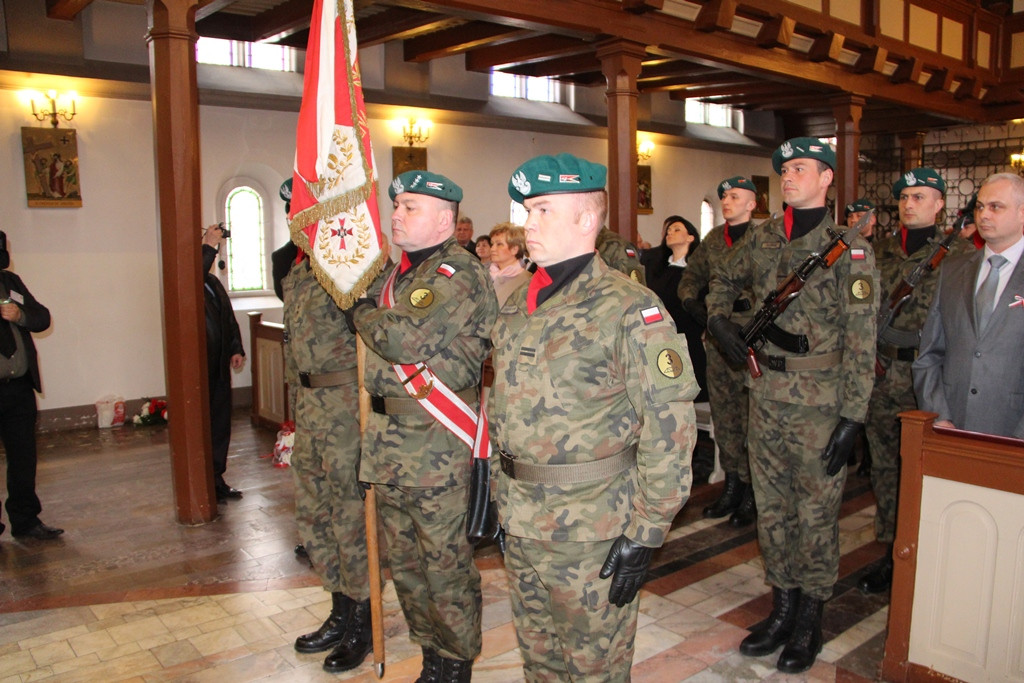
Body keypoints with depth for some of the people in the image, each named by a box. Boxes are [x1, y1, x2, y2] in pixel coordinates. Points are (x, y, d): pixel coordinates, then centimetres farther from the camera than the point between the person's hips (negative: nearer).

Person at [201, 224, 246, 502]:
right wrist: (209, 246, -24)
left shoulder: (213, 281, 18)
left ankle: (217, 480, 22)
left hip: (219, 365, 8)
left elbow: (228, 317, 20)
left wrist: (236, 349, 9)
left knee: (220, 425, 12)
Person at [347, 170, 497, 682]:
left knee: (445, 562, 4)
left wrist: (362, 315, -6)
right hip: (389, 438, 9)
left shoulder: (459, 273, -12)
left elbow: (406, 338, -25)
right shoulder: (397, 273, 16)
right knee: (404, 560, 18)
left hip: (436, 446, -9)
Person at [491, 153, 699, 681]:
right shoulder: (516, 306, 7)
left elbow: (669, 428, -17)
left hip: (590, 535, -6)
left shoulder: (629, 310, -16)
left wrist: (645, 533, -17)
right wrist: (501, 493, 16)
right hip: (519, 524, 7)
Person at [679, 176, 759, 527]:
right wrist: (695, 304, 1)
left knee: (752, 418, -1)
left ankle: (752, 495, 11)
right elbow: (690, 278, 18)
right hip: (717, 340, 6)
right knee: (723, 415, 12)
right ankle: (732, 486, 25)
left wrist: (739, 302, -20)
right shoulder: (714, 238, 13)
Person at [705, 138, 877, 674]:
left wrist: (852, 418, -16)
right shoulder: (761, 238, 6)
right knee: (770, 507, 14)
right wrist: (718, 318, 6)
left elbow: (860, 341, -13)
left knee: (816, 512, 7)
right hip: (765, 393, 5)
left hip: (819, 402, -5)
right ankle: (782, 609, 31)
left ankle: (809, 621, 25)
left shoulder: (850, 250, -10)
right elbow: (724, 279, 25)